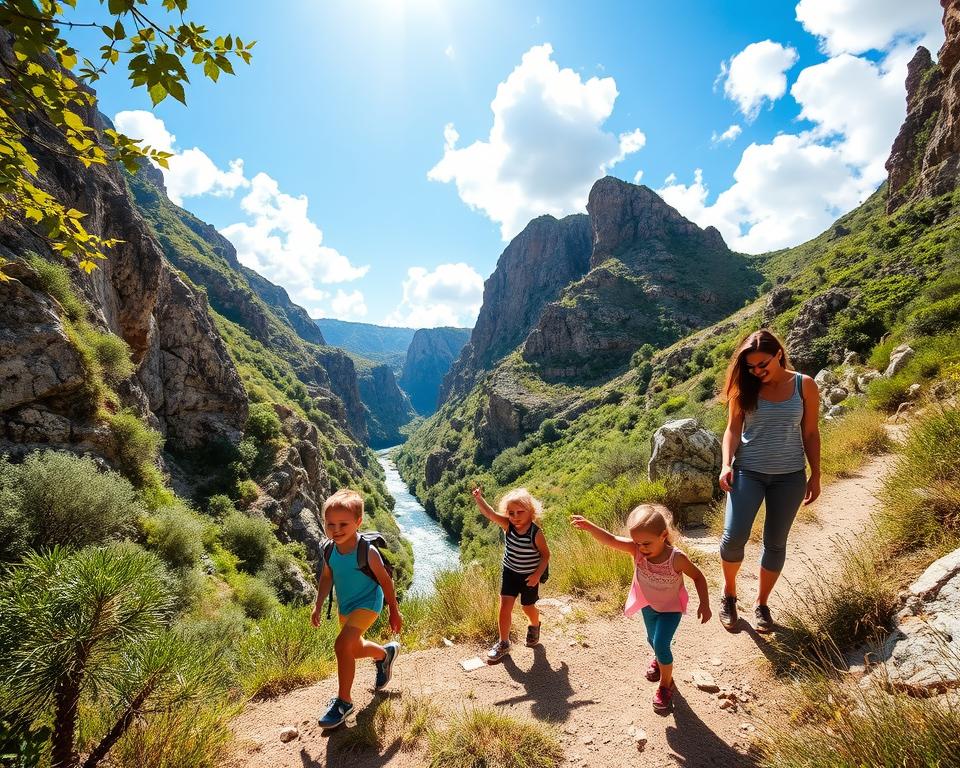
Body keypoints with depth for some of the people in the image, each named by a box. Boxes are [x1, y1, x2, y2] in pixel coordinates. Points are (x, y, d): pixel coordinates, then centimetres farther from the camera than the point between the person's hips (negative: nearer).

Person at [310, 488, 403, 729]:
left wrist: (394, 612, -9)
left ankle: (344, 701, -2)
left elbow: (385, 581, -17)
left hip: (367, 604, -7)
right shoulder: (329, 550, -14)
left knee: (342, 645, -22)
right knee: (354, 649, 22)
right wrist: (318, 606, 1)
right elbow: (326, 578, 5)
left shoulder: (367, 551, -28)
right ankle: (386, 653, 53)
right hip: (345, 606, 7)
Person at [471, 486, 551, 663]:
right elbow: (490, 514, -30)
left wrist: (538, 574, -19)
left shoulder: (535, 532, -24)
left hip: (530, 576, -2)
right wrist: (478, 498, -44)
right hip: (510, 573, 3)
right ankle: (503, 643, 14)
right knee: (505, 605, -2)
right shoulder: (508, 525, -16)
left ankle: (535, 626, 48)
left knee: (528, 606, 15)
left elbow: (546, 554, -12)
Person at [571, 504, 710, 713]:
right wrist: (589, 527, -61)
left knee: (661, 644, -13)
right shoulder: (636, 550, -31)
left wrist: (704, 604, -18)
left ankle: (666, 684, 16)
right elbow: (610, 540, -45)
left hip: (671, 608, -4)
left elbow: (698, 576, -17)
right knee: (652, 639, 25)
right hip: (648, 605, 4)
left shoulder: (677, 558, -36)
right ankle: (660, 659, 60)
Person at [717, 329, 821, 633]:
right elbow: (733, 429, -2)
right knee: (734, 536, -11)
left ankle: (762, 603, 29)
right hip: (748, 472, -1)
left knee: (775, 543, 10)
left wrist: (815, 475, 4)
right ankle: (729, 592, 16)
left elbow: (810, 434, 4)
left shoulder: (804, 385, -1)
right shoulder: (745, 388, -3)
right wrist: (726, 464, -15)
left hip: (789, 477, 1)